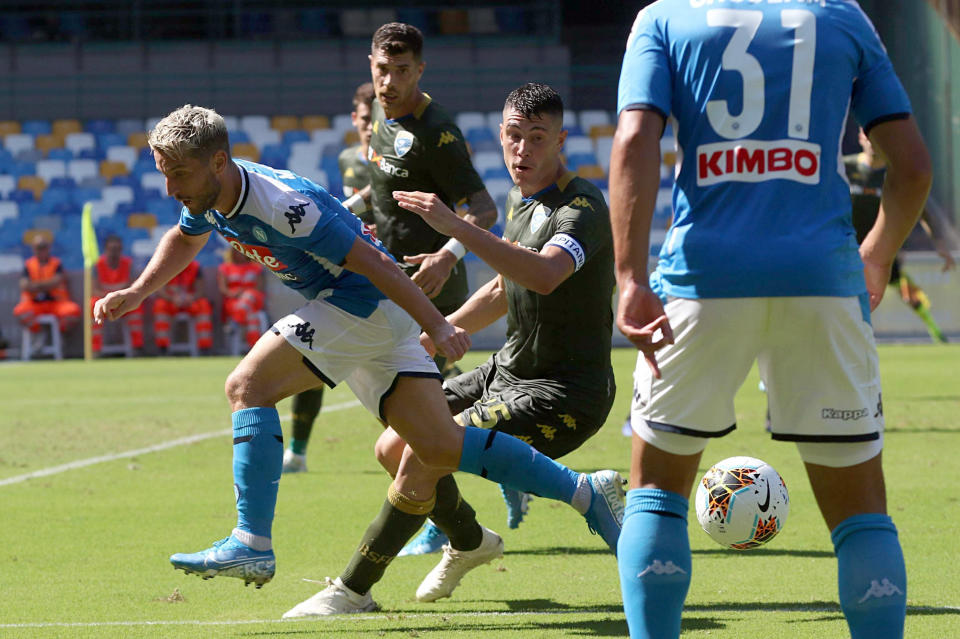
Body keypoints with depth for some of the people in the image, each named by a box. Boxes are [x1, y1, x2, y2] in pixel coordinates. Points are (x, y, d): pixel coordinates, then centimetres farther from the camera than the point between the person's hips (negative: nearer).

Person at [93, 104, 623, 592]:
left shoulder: (282, 206, -26)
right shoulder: (207, 198, 1)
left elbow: (374, 262, -23)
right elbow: (184, 239, 27)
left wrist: (437, 328, -21)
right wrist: (136, 294, 16)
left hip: (366, 305, -9)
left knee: (247, 386, -18)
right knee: (439, 449, 2)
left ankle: (252, 545, -22)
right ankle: (583, 492, 8)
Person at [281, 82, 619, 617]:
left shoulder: (583, 207, -21)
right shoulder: (520, 199, 9)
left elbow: (544, 275, -42)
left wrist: (455, 226, -46)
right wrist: (431, 338, 25)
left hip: (564, 393, -9)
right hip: (509, 370, 9)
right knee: (394, 448, 9)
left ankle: (353, 590, -8)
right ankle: (469, 542, 36)